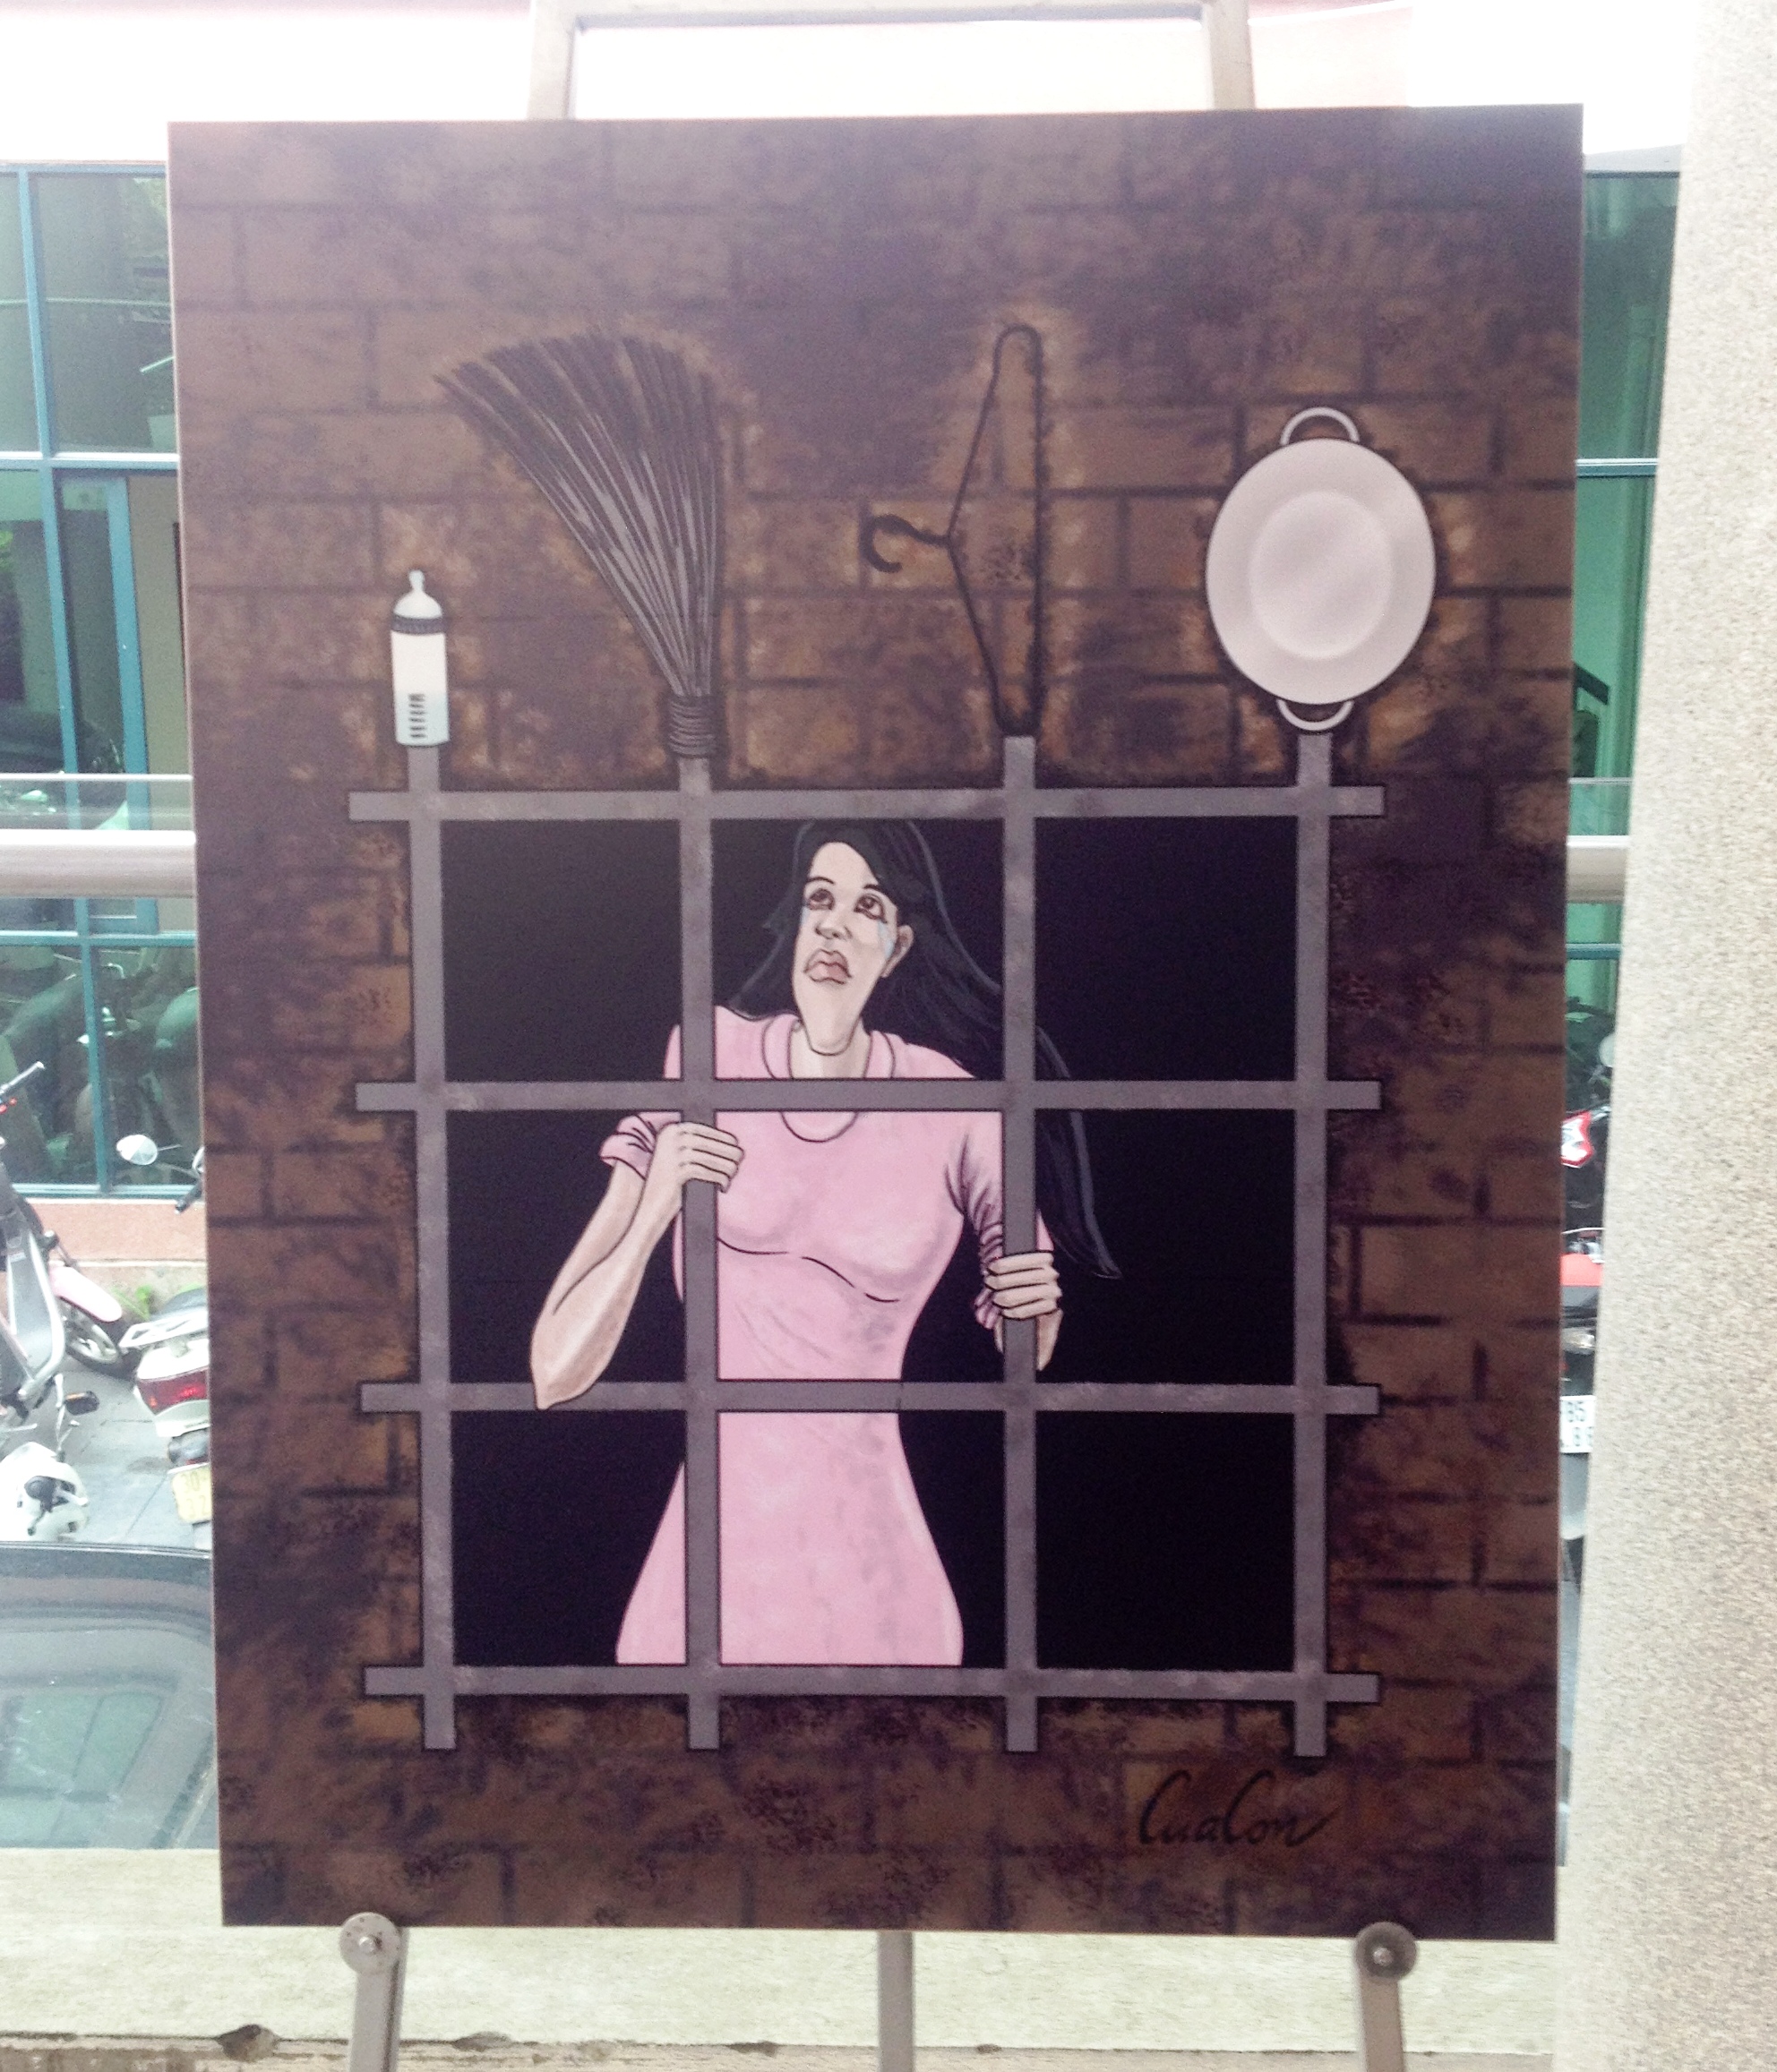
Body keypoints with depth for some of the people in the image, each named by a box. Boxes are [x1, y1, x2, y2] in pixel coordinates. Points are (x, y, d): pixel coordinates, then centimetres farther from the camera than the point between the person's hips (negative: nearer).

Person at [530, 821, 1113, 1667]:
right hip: (709, 1548, 0)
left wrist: (1038, 1306, -7)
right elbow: (555, 1374, -5)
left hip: (865, 1562, 0)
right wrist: (656, 1202, -17)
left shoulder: (955, 1109, -3)